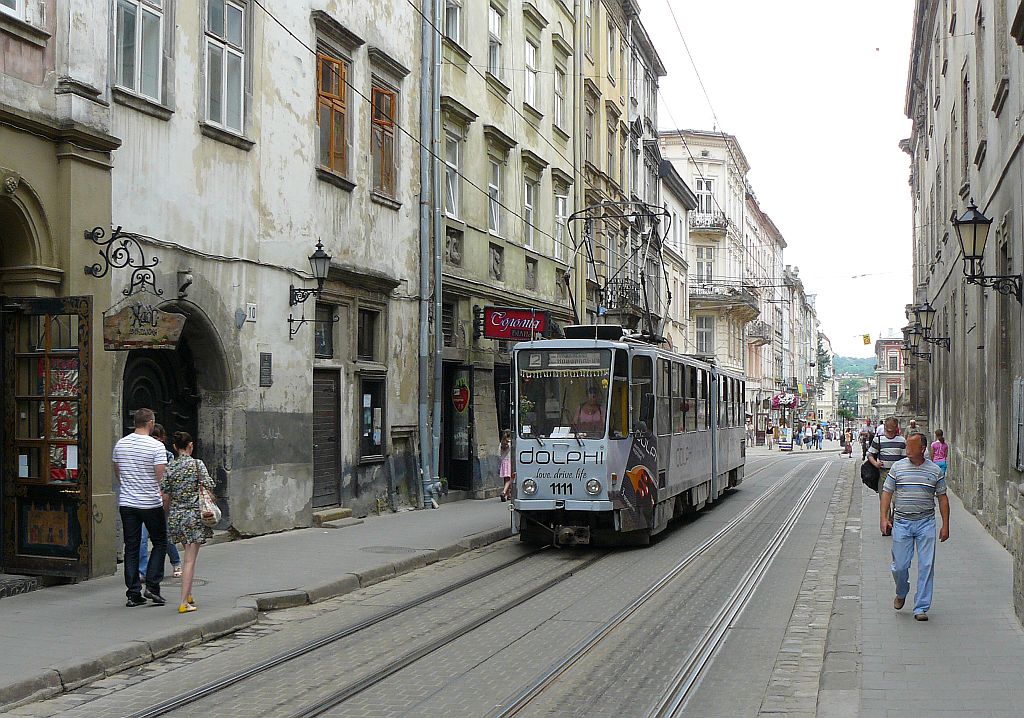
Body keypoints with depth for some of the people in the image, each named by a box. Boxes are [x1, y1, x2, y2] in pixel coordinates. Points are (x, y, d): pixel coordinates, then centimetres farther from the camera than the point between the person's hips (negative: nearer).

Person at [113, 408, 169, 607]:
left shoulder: (120, 444, 5)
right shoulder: (156, 446, -12)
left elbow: (117, 473, 15)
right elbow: (161, 477, -13)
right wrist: (166, 499, 2)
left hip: (126, 503, 5)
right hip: (151, 504, -4)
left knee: (131, 547, 8)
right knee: (159, 543, 11)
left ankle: (133, 593, 7)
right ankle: (152, 586, 1)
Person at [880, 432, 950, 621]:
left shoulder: (935, 471, 3)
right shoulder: (897, 467, 2)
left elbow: (942, 498, 8)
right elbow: (887, 493, 4)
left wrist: (945, 525, 4)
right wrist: (883, 518, -5)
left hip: (926, 523, 0)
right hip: (902, 522, 0)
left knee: (926, 566, -3)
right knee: (900, 565, 2)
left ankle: (921, 608, 5)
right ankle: (901, 594, 31)